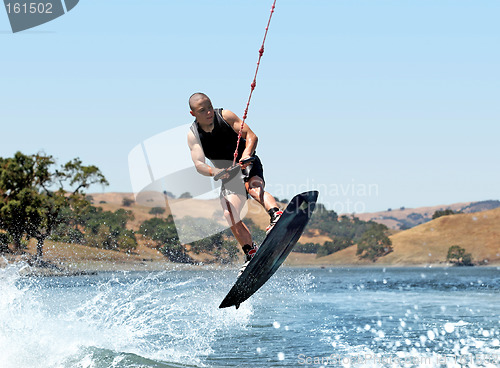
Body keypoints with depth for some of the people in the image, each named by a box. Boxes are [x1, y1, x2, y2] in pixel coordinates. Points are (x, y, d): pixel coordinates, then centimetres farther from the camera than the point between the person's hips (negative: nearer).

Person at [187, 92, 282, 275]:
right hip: (228, 176, 3)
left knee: (254, 188, -35)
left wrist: (246, 154, -33)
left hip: (248, 165, -3)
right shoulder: (193, 135, -5)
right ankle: (252, 253, -6)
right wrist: (214, 171, -38)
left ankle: (277, 216, -59)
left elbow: (251, 136, -12)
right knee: (230, 214, -15)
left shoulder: (225, 116, -9)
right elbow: (198, 164, -16)